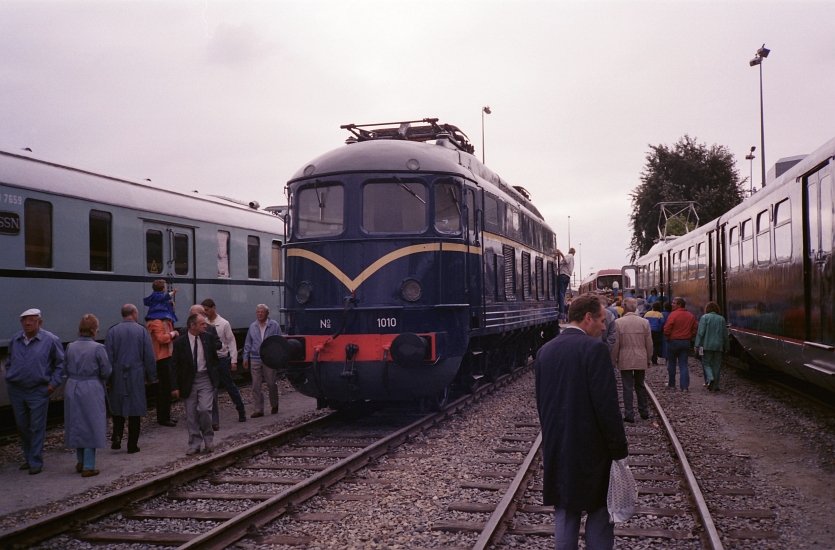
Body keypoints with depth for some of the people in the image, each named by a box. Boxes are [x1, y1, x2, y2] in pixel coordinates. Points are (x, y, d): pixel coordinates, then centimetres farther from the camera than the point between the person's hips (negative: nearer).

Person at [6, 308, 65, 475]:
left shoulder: (50, 340, -7)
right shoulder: (15, 340, 6)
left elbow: (60, 363, 0)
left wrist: (54, 383, -7)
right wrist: (9, 378, 11)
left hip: (38, 392, -4)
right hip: (16, 391, 5)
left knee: (37, 428, -1)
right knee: (22, 426, 13)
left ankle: (36, 462, 7)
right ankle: (28, 457, 28)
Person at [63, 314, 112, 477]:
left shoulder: (70, 347, 0)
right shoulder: (97, 348, -14)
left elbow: (65, 370, 6)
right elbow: (106, 372, -10)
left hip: (72, 388, 5)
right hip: (91, 390, -5)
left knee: (77, 425, 17)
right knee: (91, 425, 3)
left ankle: (81, 462, 29)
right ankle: (88, 467, 5)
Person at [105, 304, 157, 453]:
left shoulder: (112, 331, -2)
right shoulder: (142, 331, -3)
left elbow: (108, 356, -1)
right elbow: (149, 357, -2)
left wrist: (108, 376, 5)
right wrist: (151, 376, 8)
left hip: (117, 376, 1)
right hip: (136, 377, -1)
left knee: (117, 408, 15)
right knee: (135, 410, 5)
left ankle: (116, 439, 0)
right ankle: (132, 445, 8)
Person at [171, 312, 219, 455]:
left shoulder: (208, 338, 2)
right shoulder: (180, 342, -6)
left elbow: (214, 358, 16)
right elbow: (174, 366, -3)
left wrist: (214, 376, 13)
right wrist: (175, 386, -8)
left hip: (205, 379, 0)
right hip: (189, 382, 0)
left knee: (204, 409, -13)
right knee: (191, 415, 5)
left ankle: (208, 439, 8)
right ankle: (194, 445, 15)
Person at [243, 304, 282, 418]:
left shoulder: (274, 325, -1)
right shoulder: (252, 326, 10)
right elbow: (248, 344, 14)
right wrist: (245, 358, 9)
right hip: (255, 360, 3)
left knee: (271, 384, 6)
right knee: (256, 386, 0)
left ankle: (274, 405, 28)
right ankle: (258, 410, 6)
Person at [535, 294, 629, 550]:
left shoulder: (545, 351, 6)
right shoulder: (594, 348, -15)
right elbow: (607, 405, -18)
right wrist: (619, 450, -9)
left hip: (556, 449, 6)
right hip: (591, 448, -6)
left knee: (565, 514, 14)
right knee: (599, 518, 6)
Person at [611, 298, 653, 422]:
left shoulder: (618, 323, -11)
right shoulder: (644, 322, -4)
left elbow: (615, 344, -7)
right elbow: (649, 343, 2)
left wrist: (613, 360, 4)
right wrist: (648, 358, 15)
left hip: (625, 360, -3)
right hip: (641, 360, 3)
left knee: (628, 387, 3)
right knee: (640, 386, 17)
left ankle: (629, 414, 4)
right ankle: (644, 412, 24)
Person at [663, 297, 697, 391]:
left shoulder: (673, 314, -14)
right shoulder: (691, 316, 5)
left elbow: (666, 330, -17)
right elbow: (694, 331, 6)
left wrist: (668, 337, 2)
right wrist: (688, 338, 16)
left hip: (673, 341, -4)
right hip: (686, 342, 4)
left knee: (671, 364, 12)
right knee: (683, 365, 5)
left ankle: (671, 384, 20)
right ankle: (685, 386, -2)